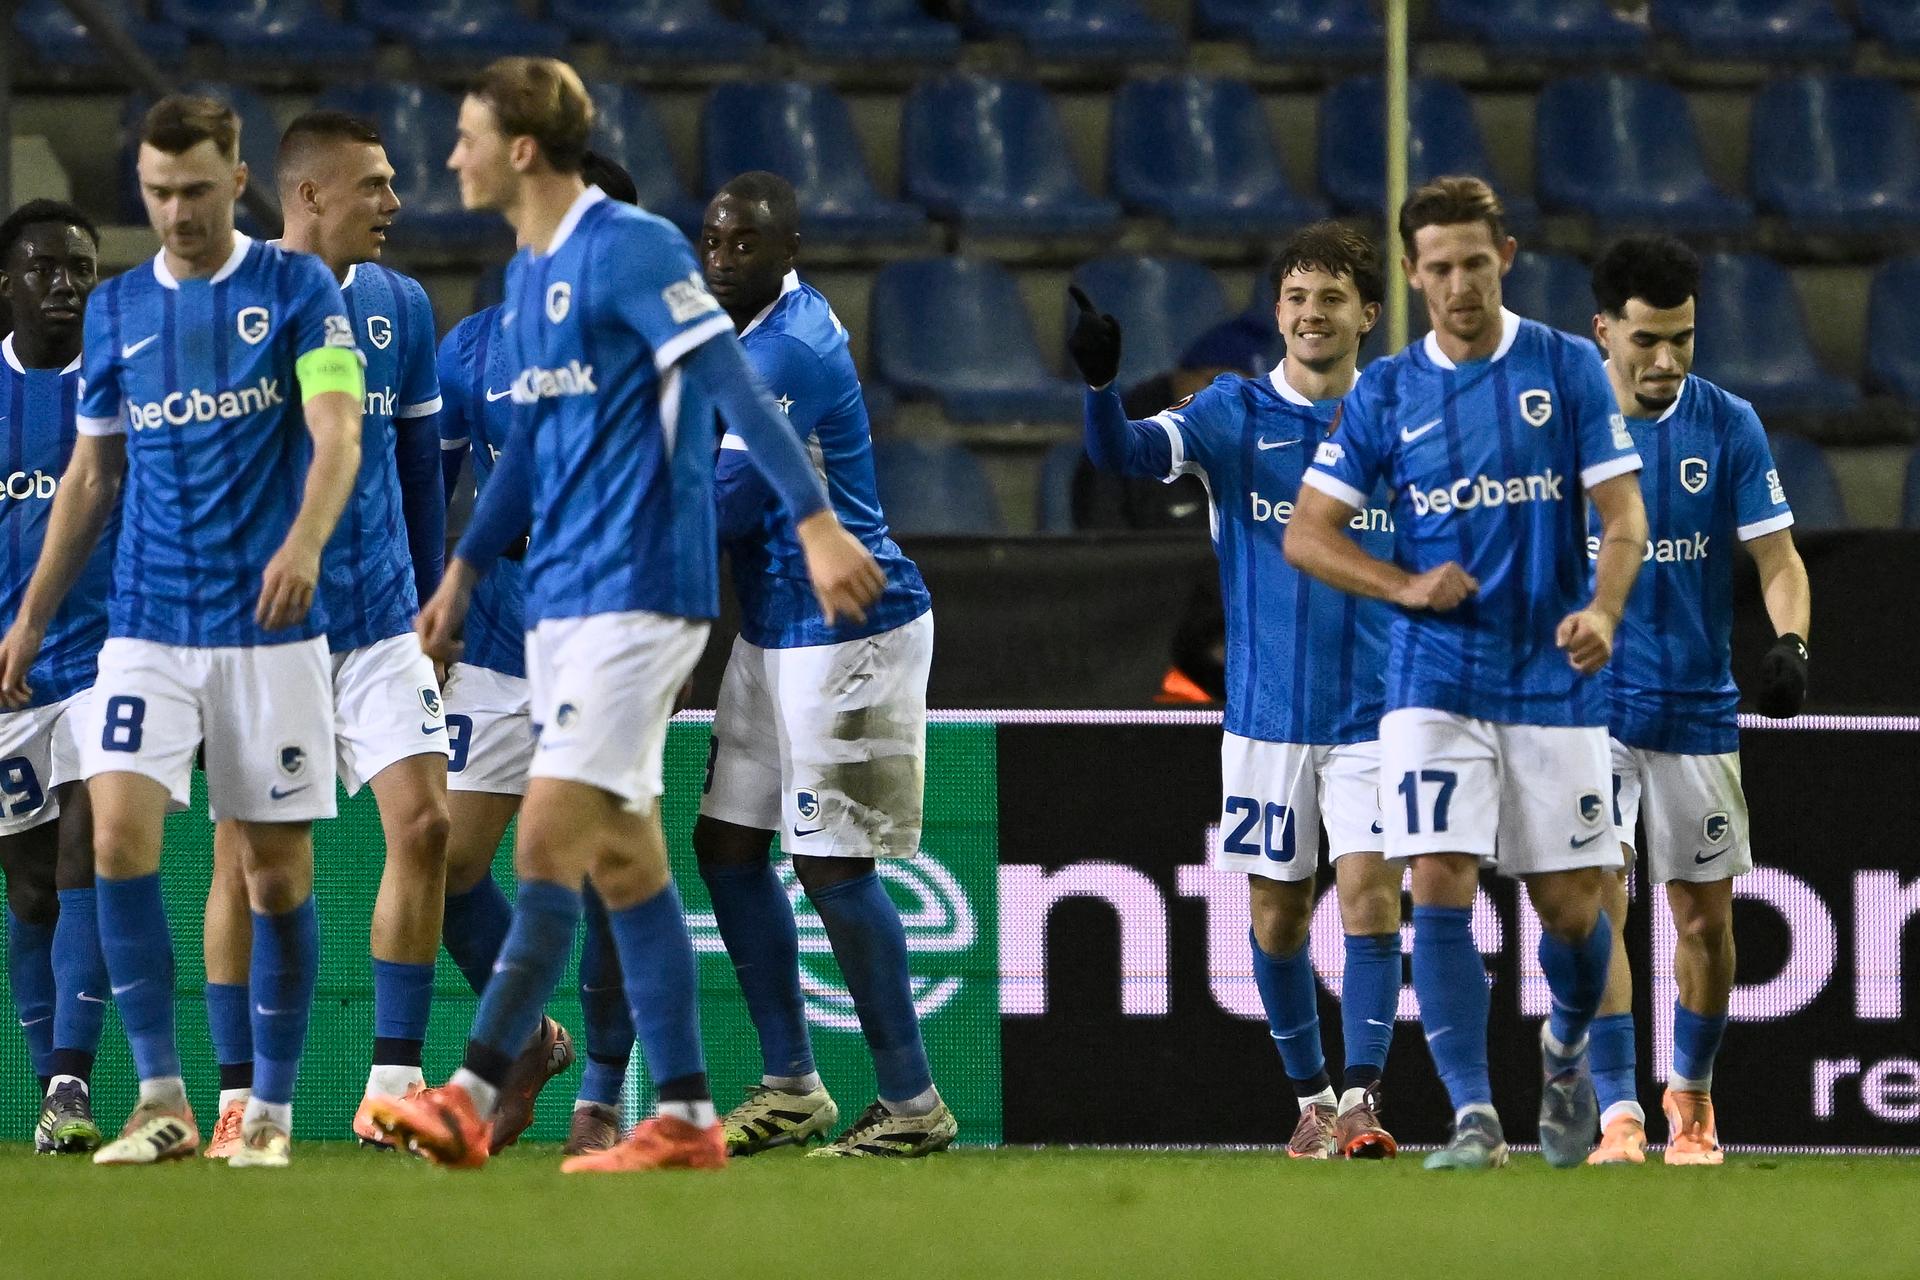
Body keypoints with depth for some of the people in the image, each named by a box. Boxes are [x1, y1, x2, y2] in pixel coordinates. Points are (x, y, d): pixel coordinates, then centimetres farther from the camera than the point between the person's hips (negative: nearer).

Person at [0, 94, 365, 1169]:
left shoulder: (297, 288, 0)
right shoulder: (117, 308, 11)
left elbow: (338, 435, -11)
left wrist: (305, 544, -30)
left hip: (269, 628, -3)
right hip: (148, 627, 3)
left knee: (279, 870, 0)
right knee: (122, 836, -14)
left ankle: (270, 1108, 11)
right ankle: (162, 1100, -10)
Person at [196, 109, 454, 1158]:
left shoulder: (400, 306, 9)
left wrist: (431, 604, 15)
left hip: (379, 619, 4)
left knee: (424, 824, -8)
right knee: (243, 853, -2)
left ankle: (392, 1083, -2)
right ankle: (238, 1097, 6)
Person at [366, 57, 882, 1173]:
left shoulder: (630, 248, -12)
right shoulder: (527, 276, 16)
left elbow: (735, 386, -18)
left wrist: (816, 520, -25)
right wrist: (467, 569, 29)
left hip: (633, 595, -9)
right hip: (565, 599, 9)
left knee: (550, 841, -12)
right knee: (624, 858, 7)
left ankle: (473, 1100, -12)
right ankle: (686, 1119, 8)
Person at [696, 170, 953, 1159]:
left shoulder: (787, 353, -21)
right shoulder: (759, 329, 11)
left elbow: (724, 506, -20)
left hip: (847, 630, -10)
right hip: (775, 630, 10)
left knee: (832, 866, -7)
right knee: (727, 843, 10)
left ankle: (912, 1102, 1)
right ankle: (790, 1087, 17)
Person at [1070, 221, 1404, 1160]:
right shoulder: (1234, 413, 0)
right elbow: (1130, 453, -17)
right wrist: (1099, 383, -37)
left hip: (1374, 715, -1)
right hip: (1266, 715, 1)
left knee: (1370, 889, -14)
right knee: (1276, 914, 6)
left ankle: (1362, 1099, -15)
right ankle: (1311, 1098, 22)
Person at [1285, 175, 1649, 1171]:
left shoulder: (1567, 368, 1)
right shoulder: (1386, 392, 4)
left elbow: (1622, 510, -1)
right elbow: (1306, 534, 7)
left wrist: (1602, 610, -20)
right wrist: (1406, 586, -9)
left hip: (1554, 680, 0)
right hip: (1434, 683, 0)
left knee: (1571, 905, 3)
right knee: (1441, 887, -14)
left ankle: (1567, 1048, 35)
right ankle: (1474, 1118, -13)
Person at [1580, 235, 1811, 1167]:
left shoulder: (1727, 425, -2)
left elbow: (1777, 557, -4)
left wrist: (1790, 642, -22)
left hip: (1698, 707, 1)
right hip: (1588, 702, -1)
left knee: (1705, 918, 7)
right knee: (1597, 900, -13)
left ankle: (1691, 1095, 29)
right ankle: (1617, 1115, -14)